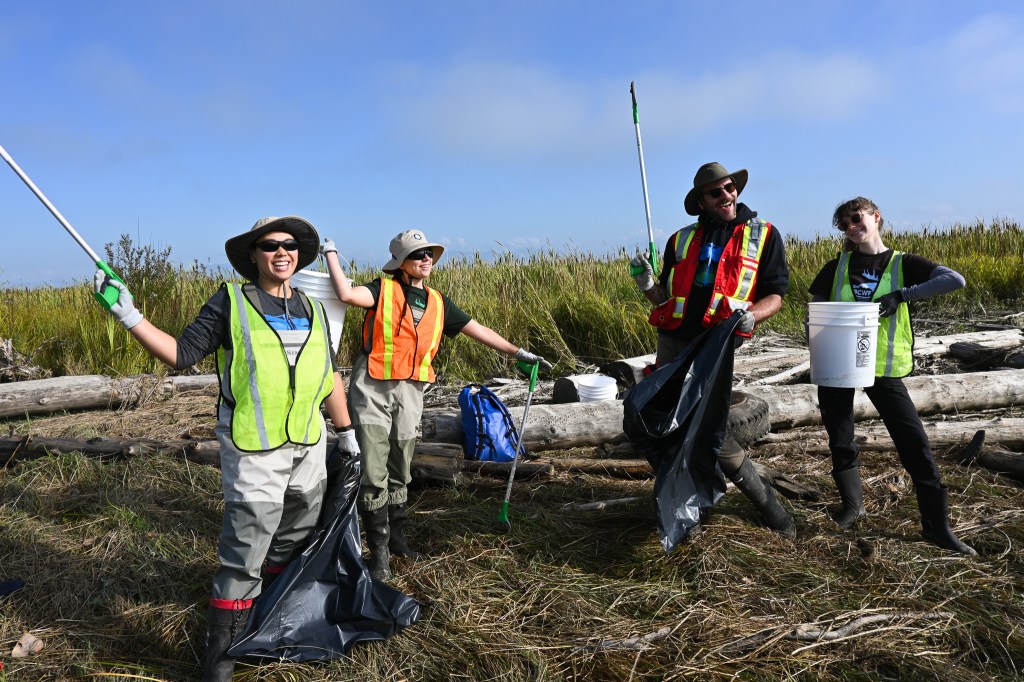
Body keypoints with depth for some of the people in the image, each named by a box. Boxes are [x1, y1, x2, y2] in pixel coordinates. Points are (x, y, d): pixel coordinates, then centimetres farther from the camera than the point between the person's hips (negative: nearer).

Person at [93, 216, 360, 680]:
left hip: (310, 446, 6)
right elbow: (182, 354, -7)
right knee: (245, 549, -5)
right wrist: (128, 315, -17)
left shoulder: (312, 309, 9)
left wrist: (346, 431, 19)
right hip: (254, 450, -6)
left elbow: (330, 375, 16)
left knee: (295, 538, 19)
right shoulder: (231, 302, -4)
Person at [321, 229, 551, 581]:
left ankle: (397, 537, 31)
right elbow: (347, 294, -23)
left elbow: (478, 330, 14)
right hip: (373, 388, -4)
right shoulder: (383, 289, -4)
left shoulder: (438, 302, 10)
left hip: (410, 392, 5)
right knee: (374, 474, -5)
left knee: (400, 473, 16)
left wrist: (519, 352, 15)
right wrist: (331, 254, -15)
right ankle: (379, 549, 8)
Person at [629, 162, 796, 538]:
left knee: (713, 434, -7)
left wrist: (750, 315, -18)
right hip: (672, 341, 5)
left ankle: (766, 501, 14)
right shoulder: (682, 239, 15)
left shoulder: (764, 235, 6)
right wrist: (647, 284, -3)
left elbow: (775, 294, 3)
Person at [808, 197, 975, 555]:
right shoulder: (837, 266, 6)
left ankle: (936, 524, 8)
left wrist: (900, 295, -20)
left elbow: (955, 280, -13)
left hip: (882, 367, -2)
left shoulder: (902, 263, 1)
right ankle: (852, 504, 32)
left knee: (915, 441, -4)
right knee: (840, 440, 10)